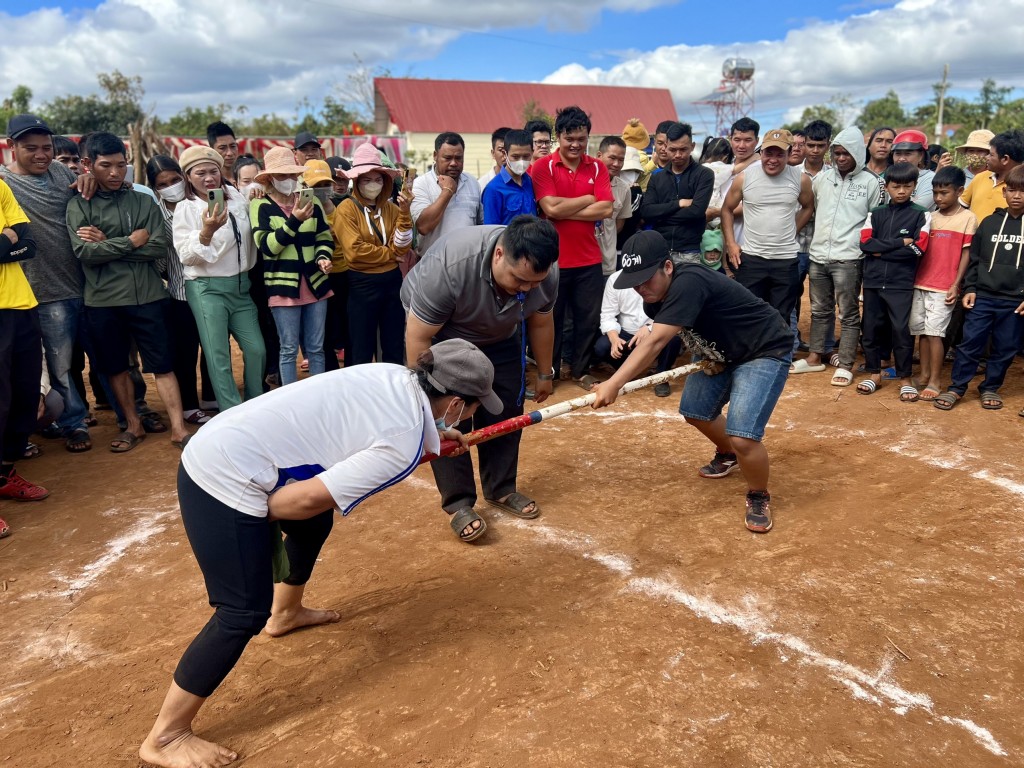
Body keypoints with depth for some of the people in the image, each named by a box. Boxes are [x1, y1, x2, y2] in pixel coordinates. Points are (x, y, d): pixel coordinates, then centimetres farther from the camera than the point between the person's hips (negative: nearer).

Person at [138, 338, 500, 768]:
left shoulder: (395, 376, 4)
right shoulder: (404, 448, -19)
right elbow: (306, 499, -22)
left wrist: (433, 437, 33)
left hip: (214, 448, 10)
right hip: (227, 481, -10)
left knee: (315, 523, 28)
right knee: (246, 614, -1)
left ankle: (285, 614, 54)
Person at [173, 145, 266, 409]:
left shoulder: (237, 198, 7)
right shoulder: (185, 209, -5)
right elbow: (186, 256, -12)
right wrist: (206, 231, -26)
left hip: (240, 286, 4)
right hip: (207, 289, -4)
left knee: (257, 350, 2)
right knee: (219, 358, -4)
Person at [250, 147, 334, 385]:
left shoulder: (311, 202, 9)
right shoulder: (260, 206, -2)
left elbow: (325, 238, 11)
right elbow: (267, 246, -13)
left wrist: (323, 257, -10)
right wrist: (294, 220, -22)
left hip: (315, 283, 4)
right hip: (283, 285, -3)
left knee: (316, 348, 10)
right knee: (289, 349, 2)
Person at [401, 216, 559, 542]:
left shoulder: (546, 272, -26)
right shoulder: (449, 267, -42)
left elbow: (540, 323, -5)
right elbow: (418, 338, -31)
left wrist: (545, 373, 6)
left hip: (499, 335, 4)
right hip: (440, 332, -4)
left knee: (506, 410, 1)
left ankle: (501, 489, 17)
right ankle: (458, 503, -1)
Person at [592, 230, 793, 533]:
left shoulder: (688, 284, -36)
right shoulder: (656, 293, -7)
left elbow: (654, 343, -45)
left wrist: (614, 384, -51)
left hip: (766, 351, -9)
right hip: (722, 351, 9)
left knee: (742, 436, -20)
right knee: (696, 410, 17)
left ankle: (759, 496, 10)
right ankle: (728, 456, 48)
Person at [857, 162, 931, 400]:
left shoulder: (921, 215, 1)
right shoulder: (876, 213, 10)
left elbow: (917, 249, -10)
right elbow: (865, 242, -3)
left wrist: (882, 251, -7)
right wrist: (900, 242, -9)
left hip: (901, 284, -3)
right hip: (873, 281, 3)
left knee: (902, 330, -1)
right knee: (870, 328, 8)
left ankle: (905, 378, 11)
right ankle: (874, 373, 22)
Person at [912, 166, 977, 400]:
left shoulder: (967, 218, -3)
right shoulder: (929, 217, 11)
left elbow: (966, 253, -4)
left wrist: (956, 285, -9)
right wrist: (913, 277, 5)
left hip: (943, 287, -5)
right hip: (921, 284, 5)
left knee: (934, 332, -6)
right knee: (921, 330, 8)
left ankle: (935, 381, 3)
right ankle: (924, 375, 20)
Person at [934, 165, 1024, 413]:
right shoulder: (989, 222, 6)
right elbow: (974, 259, 9)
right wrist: (970, 289, 0)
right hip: (982, 297, 1)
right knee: (970, 343, 0)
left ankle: (990, 388, 23)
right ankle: (956, 388, 10)